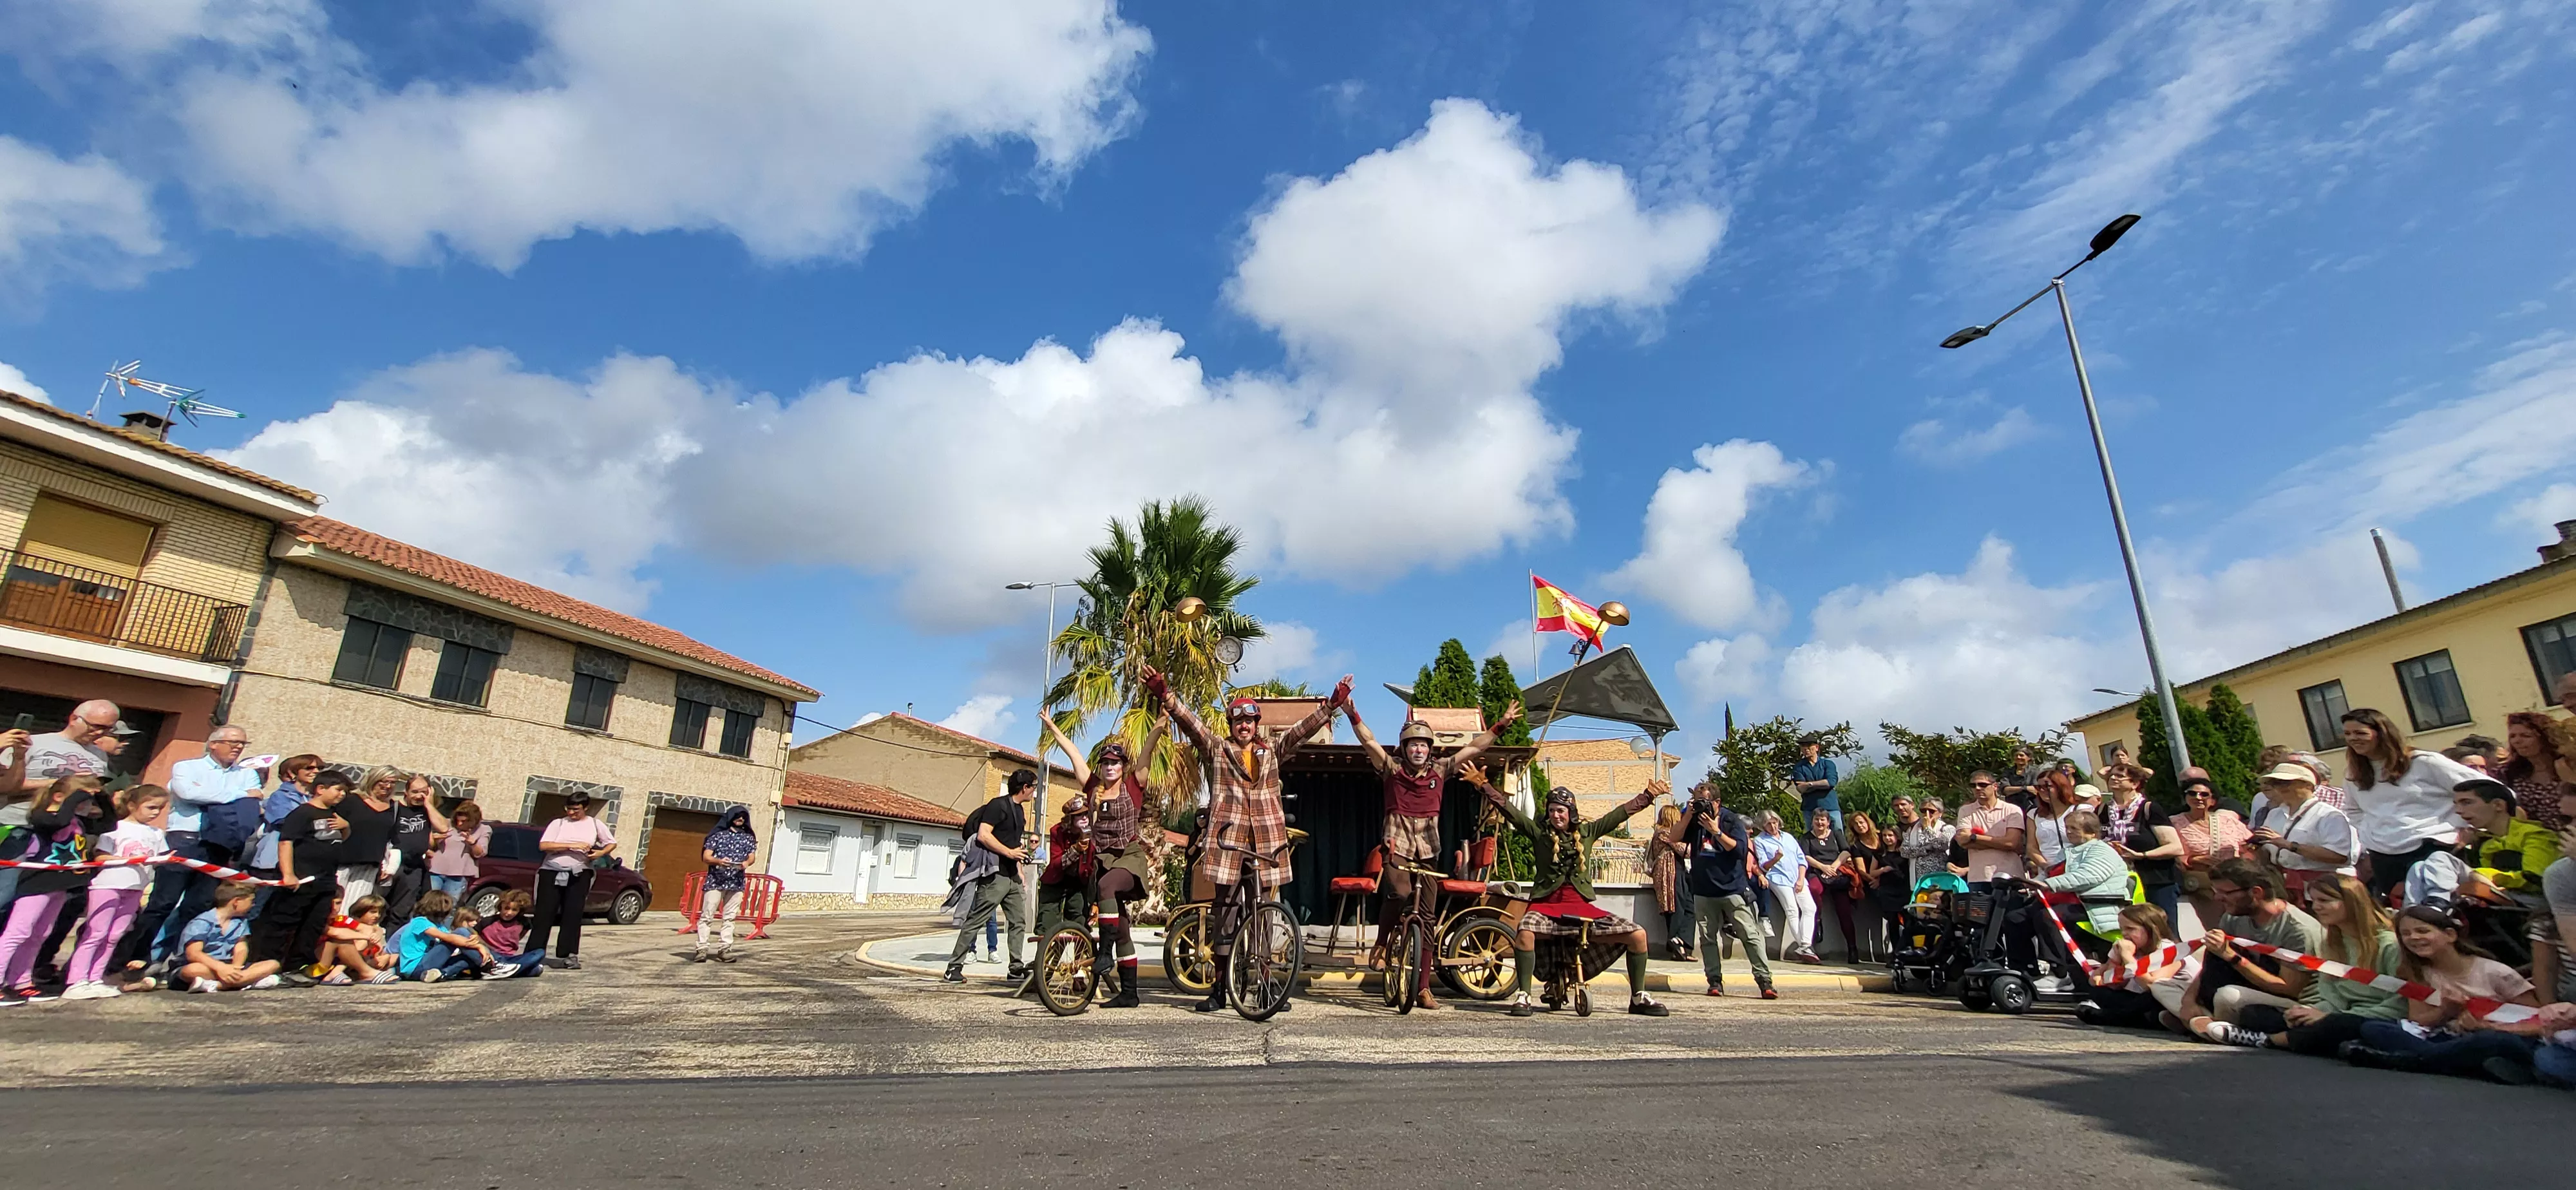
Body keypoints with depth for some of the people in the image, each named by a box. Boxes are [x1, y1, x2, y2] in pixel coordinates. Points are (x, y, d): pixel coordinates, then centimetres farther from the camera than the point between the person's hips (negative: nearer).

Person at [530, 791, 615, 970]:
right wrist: (572, 845, -17)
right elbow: (543, 845, -8)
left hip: (579, 875, 0)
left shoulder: (595, 825, 8)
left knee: (573, 915, -1)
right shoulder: (558, 823, 4)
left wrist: (602, 853, -6)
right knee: (544, 914, 1)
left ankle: (567, 955, 2)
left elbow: (612, 843, 15)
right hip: (552, 872, 0)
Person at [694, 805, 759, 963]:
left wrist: (747, 863, -16)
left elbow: (751, 855, 7)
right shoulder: (718, 835, 3)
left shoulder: (749, 837, 13)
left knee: (730, 917, 4)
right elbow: (706, 856, -1)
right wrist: (719, 861, -21)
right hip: (715, 881, -3)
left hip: (737, 883, 3)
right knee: (707, 916, -4)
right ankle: (702, 948, 0)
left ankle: (725, 948, 7)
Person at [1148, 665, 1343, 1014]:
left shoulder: (1273, 751, 17)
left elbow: (1303, 729, 10)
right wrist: (1165, 696, -17)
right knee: (1225, 908, -1)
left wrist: (1333, 704, -1)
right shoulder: (1216, 749, 10)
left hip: (1265, 839, 2)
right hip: (1227, 835, -2)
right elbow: (1191, 723, -3)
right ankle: (1219, 987, 7)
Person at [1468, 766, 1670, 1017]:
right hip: (1547, 903, -3)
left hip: (1581, 905, 3)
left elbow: (1621, 813, 15)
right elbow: (1508, 809, -2)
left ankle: (1639, 998, 12)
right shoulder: (1539, 832, 5)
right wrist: (1483, 785, -10)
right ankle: (1522, 996, -19)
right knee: (1525, 932, -36)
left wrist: (1649, 796, 15)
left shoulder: (1587, 832, 12)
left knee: (1638, 935, -8)